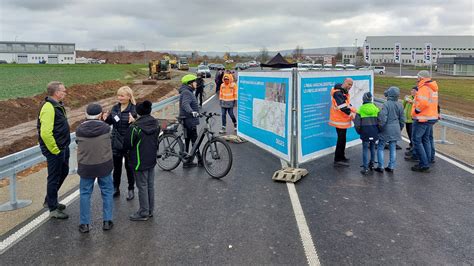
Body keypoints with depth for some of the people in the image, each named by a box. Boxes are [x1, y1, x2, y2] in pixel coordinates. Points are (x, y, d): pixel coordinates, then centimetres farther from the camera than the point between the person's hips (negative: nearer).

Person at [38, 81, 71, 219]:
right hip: (55, 150, -10)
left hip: (63, 148, 10)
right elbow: (45, 133, -29)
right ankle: (53, 209, 18)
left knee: (64, 172, 22)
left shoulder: (57, 105, 9)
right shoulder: (48, 108, -22)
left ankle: (50, 201, 38)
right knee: (54, 178, 3)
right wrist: (55, 150, -21)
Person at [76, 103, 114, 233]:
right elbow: (109, 143, 1)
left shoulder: (79, 130, -8)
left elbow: (79, 145, -1)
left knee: (85, 194, 13)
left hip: (86, 166, 1)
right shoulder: (105, 127, -11)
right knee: (107, 192, 14)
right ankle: (107, 221, 16)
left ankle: (84, 224, 17)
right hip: (104, 165, -1)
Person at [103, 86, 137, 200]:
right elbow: (110, 122, 14)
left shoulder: (134, 109, -12)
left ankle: (131, 190, 25)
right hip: (116, 143, 5)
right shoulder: (115, 108, 5)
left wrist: (134, 121, -36)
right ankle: (116, 189, 31)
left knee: (129, 167, 10)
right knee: (116, 167, 15)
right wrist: (106, 118, -7)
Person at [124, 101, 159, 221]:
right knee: (150, 185, 15)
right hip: (152, 161, 6)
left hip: (139, 162, -6)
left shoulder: (135, 127, -21)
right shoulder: (156, 124, -2)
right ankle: (150, 210, 28)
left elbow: (127, 145, -13)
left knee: (142, 187, 4)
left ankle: (143, 213, 15)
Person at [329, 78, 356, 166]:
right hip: (339, 119, -10)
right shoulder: (337, 93, -19)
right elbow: (342, 107, -27)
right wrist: (351, 114, -26)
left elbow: (347, 104, 19)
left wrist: (354, 111, 4)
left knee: (342, 139, 17)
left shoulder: (345, 92, 14)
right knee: (341, 139, -6)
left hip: (343, 119, 10)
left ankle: (341, 157, 29)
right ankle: (337, 160, 2)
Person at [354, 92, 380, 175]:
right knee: (372, 148, 18)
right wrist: (378, 130, 12)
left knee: (365, 149, 2)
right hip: (374, 133, 3)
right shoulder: (376, 109, 0)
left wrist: (359, 131, 9)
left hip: (365, 133, -2)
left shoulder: (360, 109, -5)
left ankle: (365, 168, -1)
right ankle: (371, 164, 29)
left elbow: (357, 123, -6)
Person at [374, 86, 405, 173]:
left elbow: (382, 118, -19)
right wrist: (399, 129, 21)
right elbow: (402, 120, 10)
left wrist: (380, 127, -6)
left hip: (386, 129, -6)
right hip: (395, 130, 6)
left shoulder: (386, 104, -15)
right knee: (393, 149, 11)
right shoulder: (400, 105, 4)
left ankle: (380, 167, 3)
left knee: (380, 148, 4)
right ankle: (391, 167, 16)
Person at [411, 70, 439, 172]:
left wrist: (416, 110, -16)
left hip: (422, 119, -10)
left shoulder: (423, 88, -18)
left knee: (417, 141, -4)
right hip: (431, 117, 10)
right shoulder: (433, 88, 15)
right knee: (426, 140, 18)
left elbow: (423, 103, -30)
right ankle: (427, 162, 23)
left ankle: (424, 165, -5)